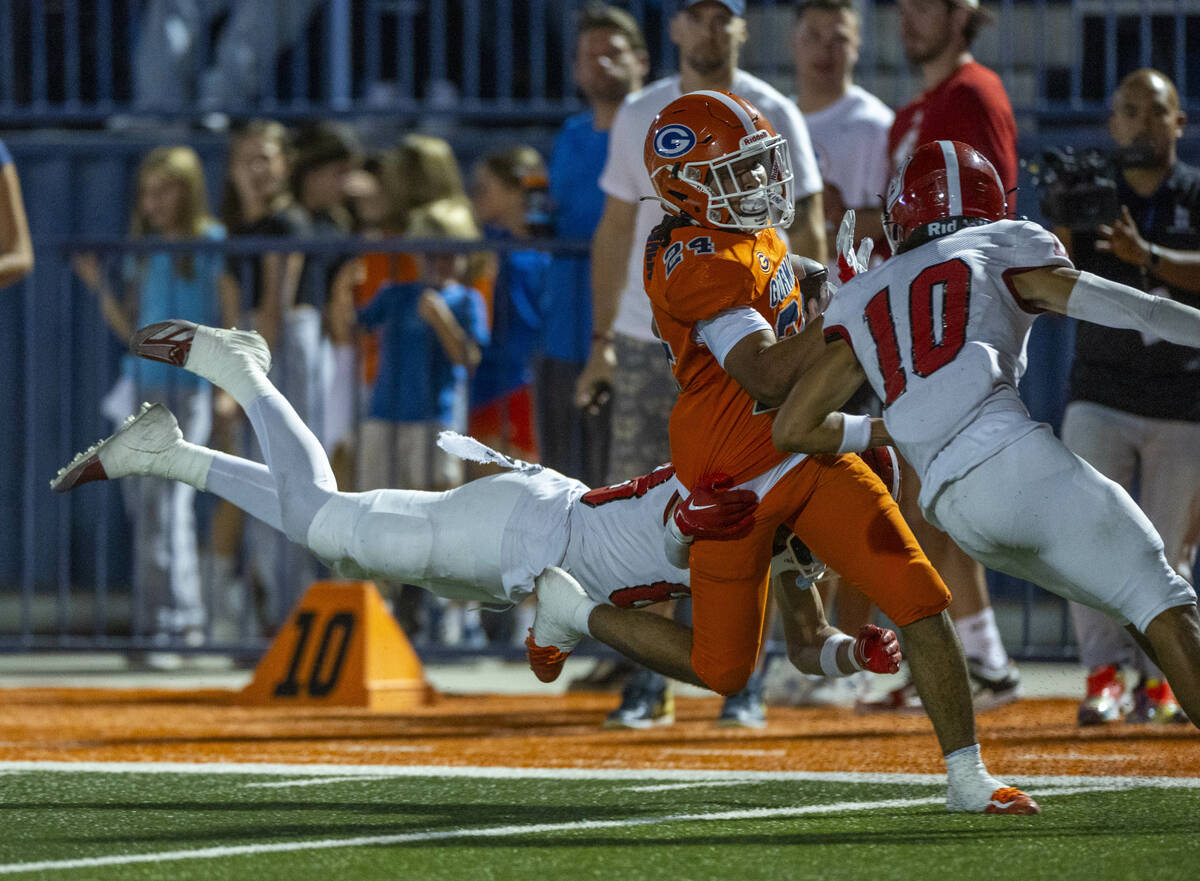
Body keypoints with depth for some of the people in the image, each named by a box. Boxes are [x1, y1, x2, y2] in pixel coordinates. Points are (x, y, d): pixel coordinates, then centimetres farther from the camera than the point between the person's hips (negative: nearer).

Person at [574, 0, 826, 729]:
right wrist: (601, 342, 8)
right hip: (648, 340, 3)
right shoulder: (640, 117, 8)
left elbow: (806, 228, -4)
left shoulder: (772, 117, -1)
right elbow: (616, 232, 13)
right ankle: (649, 681, 4)